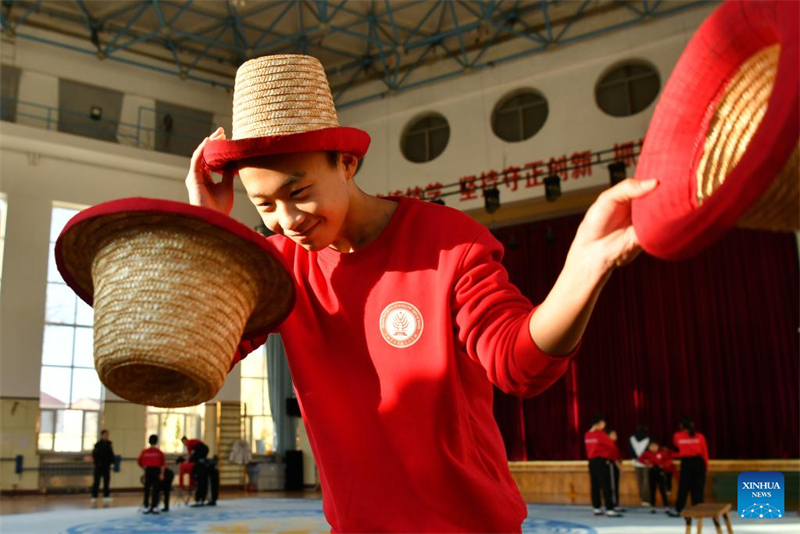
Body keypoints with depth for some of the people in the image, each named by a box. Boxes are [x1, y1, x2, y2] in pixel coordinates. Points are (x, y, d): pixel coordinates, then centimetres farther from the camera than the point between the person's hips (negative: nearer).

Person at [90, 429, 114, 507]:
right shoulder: (98, 445, -7)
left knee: (107, 482, 6)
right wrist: (97, 462, -20)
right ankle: (94, 498, 7)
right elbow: (94, 454, -13)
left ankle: (106, 498, 10)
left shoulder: (109, 445, 10)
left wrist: (111, 462, -1)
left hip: (107, 466, 5)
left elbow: (111, 454, 13)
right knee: (96, 482, 0)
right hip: (99, 467, -5)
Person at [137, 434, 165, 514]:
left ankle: (146, 507, 10)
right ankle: (154, 507, 1)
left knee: (147, 489, 9)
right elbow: (162, 464, -7)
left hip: (148, 471, 2)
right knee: (155, 490, 3)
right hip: (156, 471, -2)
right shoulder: (159, 452, -5)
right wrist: (162, 473, -2)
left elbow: (139, 462, 7)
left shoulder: (144, 452, 1)